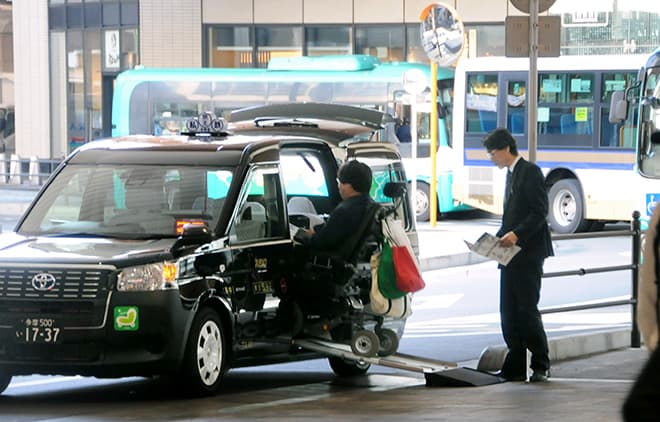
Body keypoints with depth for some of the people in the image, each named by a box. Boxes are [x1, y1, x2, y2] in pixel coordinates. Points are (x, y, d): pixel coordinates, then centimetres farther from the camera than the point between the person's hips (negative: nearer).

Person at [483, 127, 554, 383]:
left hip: (528, 253, -9)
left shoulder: (530, 171, -8)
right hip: (511, 255, 9)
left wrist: (516, 235, -25)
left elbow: (539, 212, -16)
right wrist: (500, 238, 9)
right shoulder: (511, 175, 19)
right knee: (508, 312, 6)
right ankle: (515, 367, 9)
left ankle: (541, 366, -1)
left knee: (527, 309, -9)